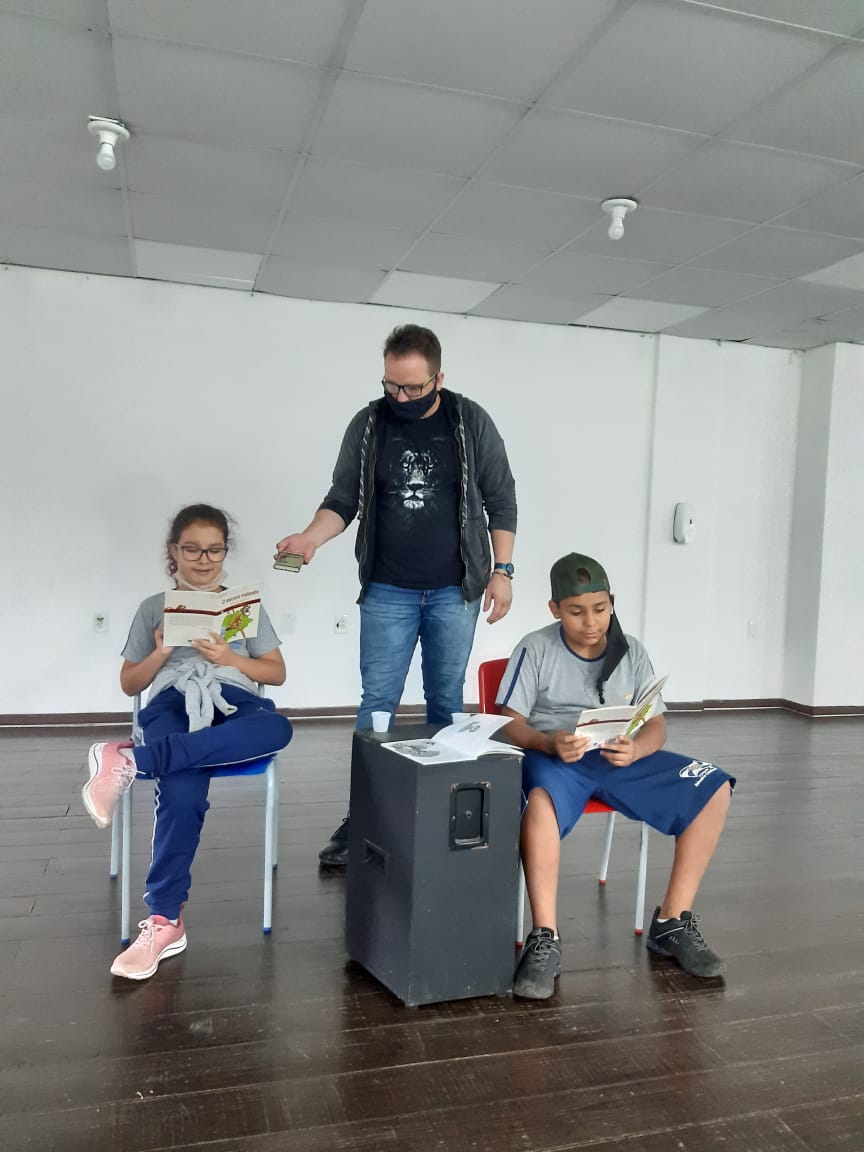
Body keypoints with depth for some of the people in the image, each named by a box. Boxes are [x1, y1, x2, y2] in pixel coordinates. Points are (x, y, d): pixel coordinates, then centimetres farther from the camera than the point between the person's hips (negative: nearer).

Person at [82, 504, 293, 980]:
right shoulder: (154, 608, 18)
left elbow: (277, 673, 14)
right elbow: (129, 683, 18)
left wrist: (229, 658, -4)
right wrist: (161, 652, -2)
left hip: (233, 702, 1)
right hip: (173, 703, -1)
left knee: (278, 727, -40)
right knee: (182, 792, -38)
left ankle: (132, 760, -41)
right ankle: (164, 921, -29)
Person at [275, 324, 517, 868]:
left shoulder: (471, 422, -2)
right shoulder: (368, 424, 1)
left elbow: (501, 499, 2)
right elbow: (343, 499, 2)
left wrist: (502, 569, -3)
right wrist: (311, 537, -17)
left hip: (455, 591, 0)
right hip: (388, 592, 1)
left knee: (446, 704, 9)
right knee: (376, 705, 1)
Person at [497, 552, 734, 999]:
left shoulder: (631, 651, 6)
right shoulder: (535, 649, -4)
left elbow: (656, 724, 4)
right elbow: (510, 723, -7)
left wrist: (635, 749, -20)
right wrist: (549, 743, -29)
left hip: (619, 758, 4)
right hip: (551, 756, -4)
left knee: (713, 787, -13)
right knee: (541, 798, -41)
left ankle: (672, 922, -4)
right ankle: (544, 941, -29)